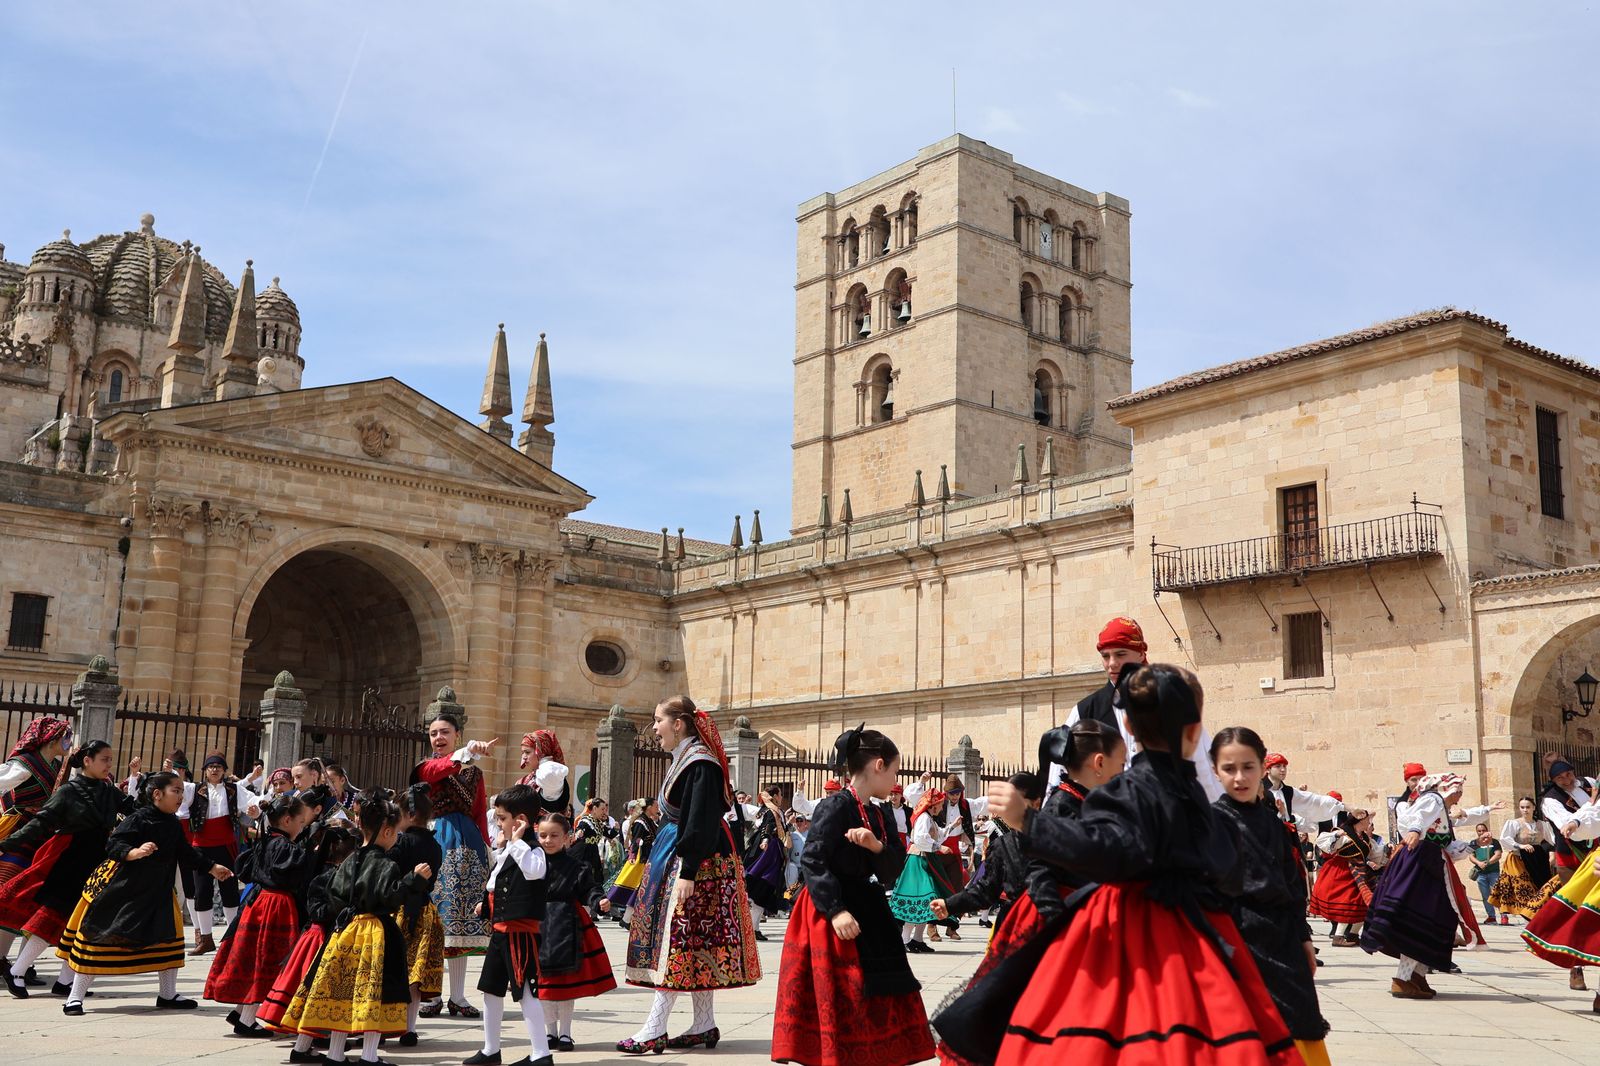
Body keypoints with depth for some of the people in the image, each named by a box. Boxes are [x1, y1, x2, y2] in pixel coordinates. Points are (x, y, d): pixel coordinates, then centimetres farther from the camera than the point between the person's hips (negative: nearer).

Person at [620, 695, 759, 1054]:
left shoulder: (701, 764, -16)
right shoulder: (684, 760, 14)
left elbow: (701, 823, -22)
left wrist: (687, 873, -25)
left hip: (697, 861, -10)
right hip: (676, 857, 10)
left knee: (679, 939, -7)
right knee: (696, 944, 10)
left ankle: (654, 1030, -5)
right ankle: (705, 1025, 15)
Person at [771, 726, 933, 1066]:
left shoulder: (882, 814, 10)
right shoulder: (835, 807, -14)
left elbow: (894, 869, 5)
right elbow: (812, 862, -19)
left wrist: (877, 846, -15)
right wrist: (836, 910, -25)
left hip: (868, 912, 8)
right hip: (831, 917, -8)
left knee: (880, 1004, 11)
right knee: (840, 1005, -5)